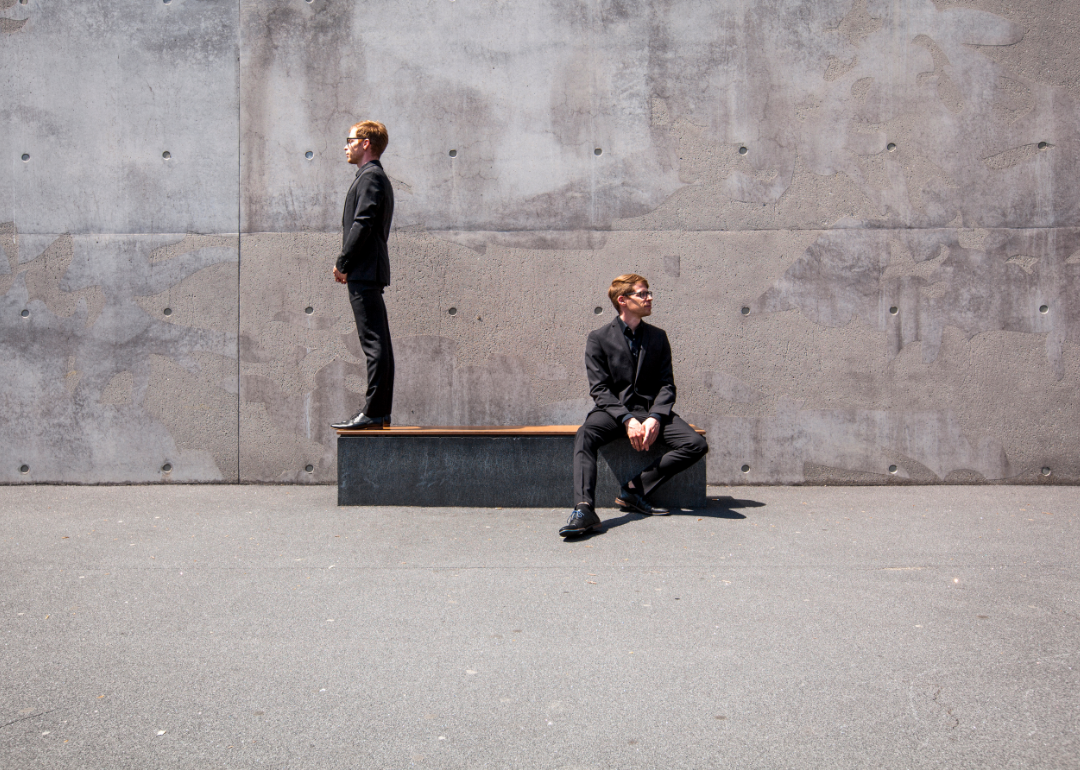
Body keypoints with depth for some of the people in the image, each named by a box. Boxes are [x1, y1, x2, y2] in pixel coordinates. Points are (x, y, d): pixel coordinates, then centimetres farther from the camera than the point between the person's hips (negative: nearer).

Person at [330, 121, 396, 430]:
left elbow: (362, 225, -17)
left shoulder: (370, 177, -8)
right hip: (368, 272, 10)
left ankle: (372, 413, -10)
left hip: (364, 272, -10)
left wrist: (342, 263, -12)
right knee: (377, 343, 9)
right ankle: (380, 413, 12)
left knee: (374, 342, -10)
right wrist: (347, 264, 16)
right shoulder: (376, 177, 24)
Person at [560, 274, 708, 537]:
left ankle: (635, 488, -16)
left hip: (651, 409, 3)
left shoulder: (658, 337, 14)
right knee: (585, 436, -35)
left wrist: (655, 418, -13)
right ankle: (584, 509, -45)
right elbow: (599, 389, -4)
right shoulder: (598, 338, 4)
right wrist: (627, 419, -20)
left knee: (696, 445, -22)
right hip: (613, 409, -3)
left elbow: (666, 385, 8)